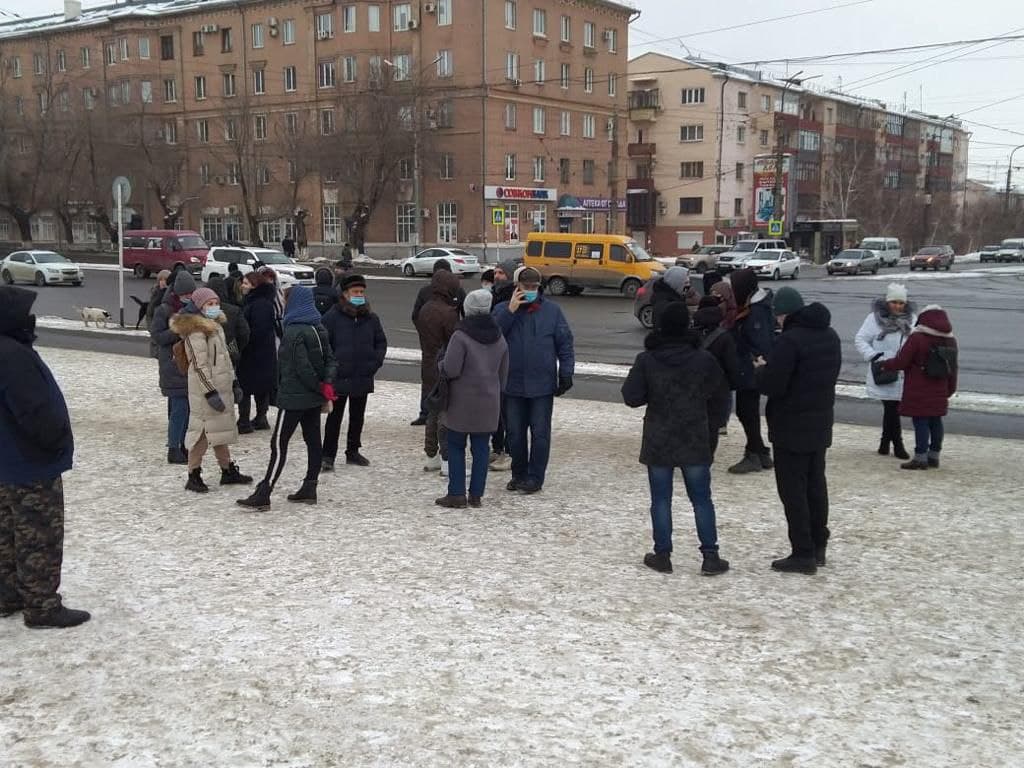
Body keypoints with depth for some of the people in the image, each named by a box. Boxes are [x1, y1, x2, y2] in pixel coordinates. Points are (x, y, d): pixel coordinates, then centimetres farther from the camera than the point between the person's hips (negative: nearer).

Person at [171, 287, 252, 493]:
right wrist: (211, 393, -22)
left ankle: (228, 471, 27)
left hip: (222, 388, 10)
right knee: (203, 431, -5)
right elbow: (199, 365, -20)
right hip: (206, 390, -10)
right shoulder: (196, 331, -16)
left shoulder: (215, 326, 14)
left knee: (220, 429, 17)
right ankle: (194, 476, 3)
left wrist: (233, 382, 20)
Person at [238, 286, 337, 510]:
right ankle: (309, 489, 18)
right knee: (313, 441, 12)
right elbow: (329, 360, 8)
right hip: (315, 399, 8)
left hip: (294, 397, -8)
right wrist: (326, 384, -3)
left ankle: (262, 496, -7)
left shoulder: (294, 332, -17)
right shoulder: (319, 330, 9)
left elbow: (302, 367, -21)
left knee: (279, 443, -7)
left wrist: (320, 388, -10)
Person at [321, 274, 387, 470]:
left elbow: (381, 342, 15)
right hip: (339, 377, -5)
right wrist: (331, 365, -13)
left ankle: (353, 452, 27)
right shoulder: (333, 316, -7)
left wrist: (376, 362, 2)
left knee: (357, 416, 15)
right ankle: (328, 455, 5)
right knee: (335, 417, -1)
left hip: (363, 378, 5)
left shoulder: (371, 318, 7)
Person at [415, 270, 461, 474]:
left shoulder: (424, 310, 8)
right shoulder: (448, 313, -18)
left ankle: (431, 457, 22)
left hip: (428, 369, 8)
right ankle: (447, 460, -1)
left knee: (432, 413, 15)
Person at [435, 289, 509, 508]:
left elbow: (451, 369, -18)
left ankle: (456, 494, 4)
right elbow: (503, 374, 12)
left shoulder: (461, 336, -14)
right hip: (489, 403, 5)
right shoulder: (499, 339, 6)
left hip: (462, 402, -5)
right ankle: (476, 494, 12)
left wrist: (440, 363, 3)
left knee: (455, 446, 6)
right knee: (481, 448, 9)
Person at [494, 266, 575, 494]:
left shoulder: (552, 310, 1)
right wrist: (510, 311, -19)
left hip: (542, 385, -1)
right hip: (512, 384, 1)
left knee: (540, 433, 3)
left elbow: (565, 343, 3)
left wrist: (566, 374, -3)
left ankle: (535, 477, 11)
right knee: (515, 433, 10)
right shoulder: (503, 309, 2)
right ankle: (518, 474, 24)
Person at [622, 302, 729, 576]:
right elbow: (719, 394, 1)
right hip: (695, 441, 1)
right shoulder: (704, 359, -7)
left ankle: (662, 555, 12)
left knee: (661, 500, 8)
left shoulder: (646, 360, -10)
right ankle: (710, 556, 9)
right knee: (701, 499, 9)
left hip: (658, 442, -1)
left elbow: (631, 397, -10)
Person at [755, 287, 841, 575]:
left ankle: (803, 554, 0)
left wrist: (761, 369, 0)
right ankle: (818, 547, 26)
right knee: (816, 485, 17)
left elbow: (770, 386, -23)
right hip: (821, 422, 9)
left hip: (791, 427, -8)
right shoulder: (830, 336, 8)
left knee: (793, 490, -2)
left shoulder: (790, 340, -20)